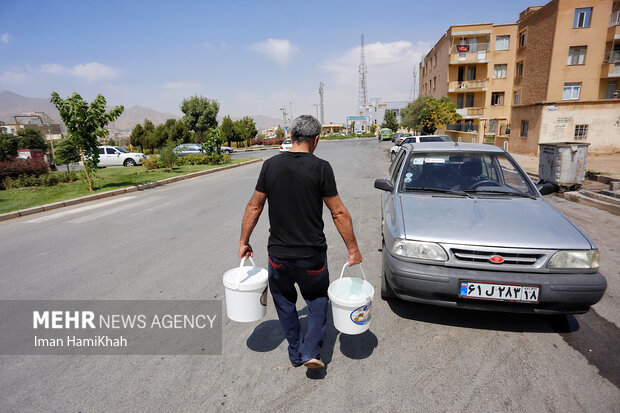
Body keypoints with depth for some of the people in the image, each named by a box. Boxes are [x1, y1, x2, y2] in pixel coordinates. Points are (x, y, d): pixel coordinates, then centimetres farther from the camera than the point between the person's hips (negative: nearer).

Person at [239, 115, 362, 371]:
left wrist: (244, 241, 14)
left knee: (284, 301, 24)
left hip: (278, 253, 2)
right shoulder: (320, 168, -10)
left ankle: (296, 353, 33)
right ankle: (311, 351, 14)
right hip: (312, 254, -2)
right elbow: (338, 213, -8)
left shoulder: (270, 165, -2)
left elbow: (254, 207, 3)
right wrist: (353, 249, 2)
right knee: (318, 300, 23)